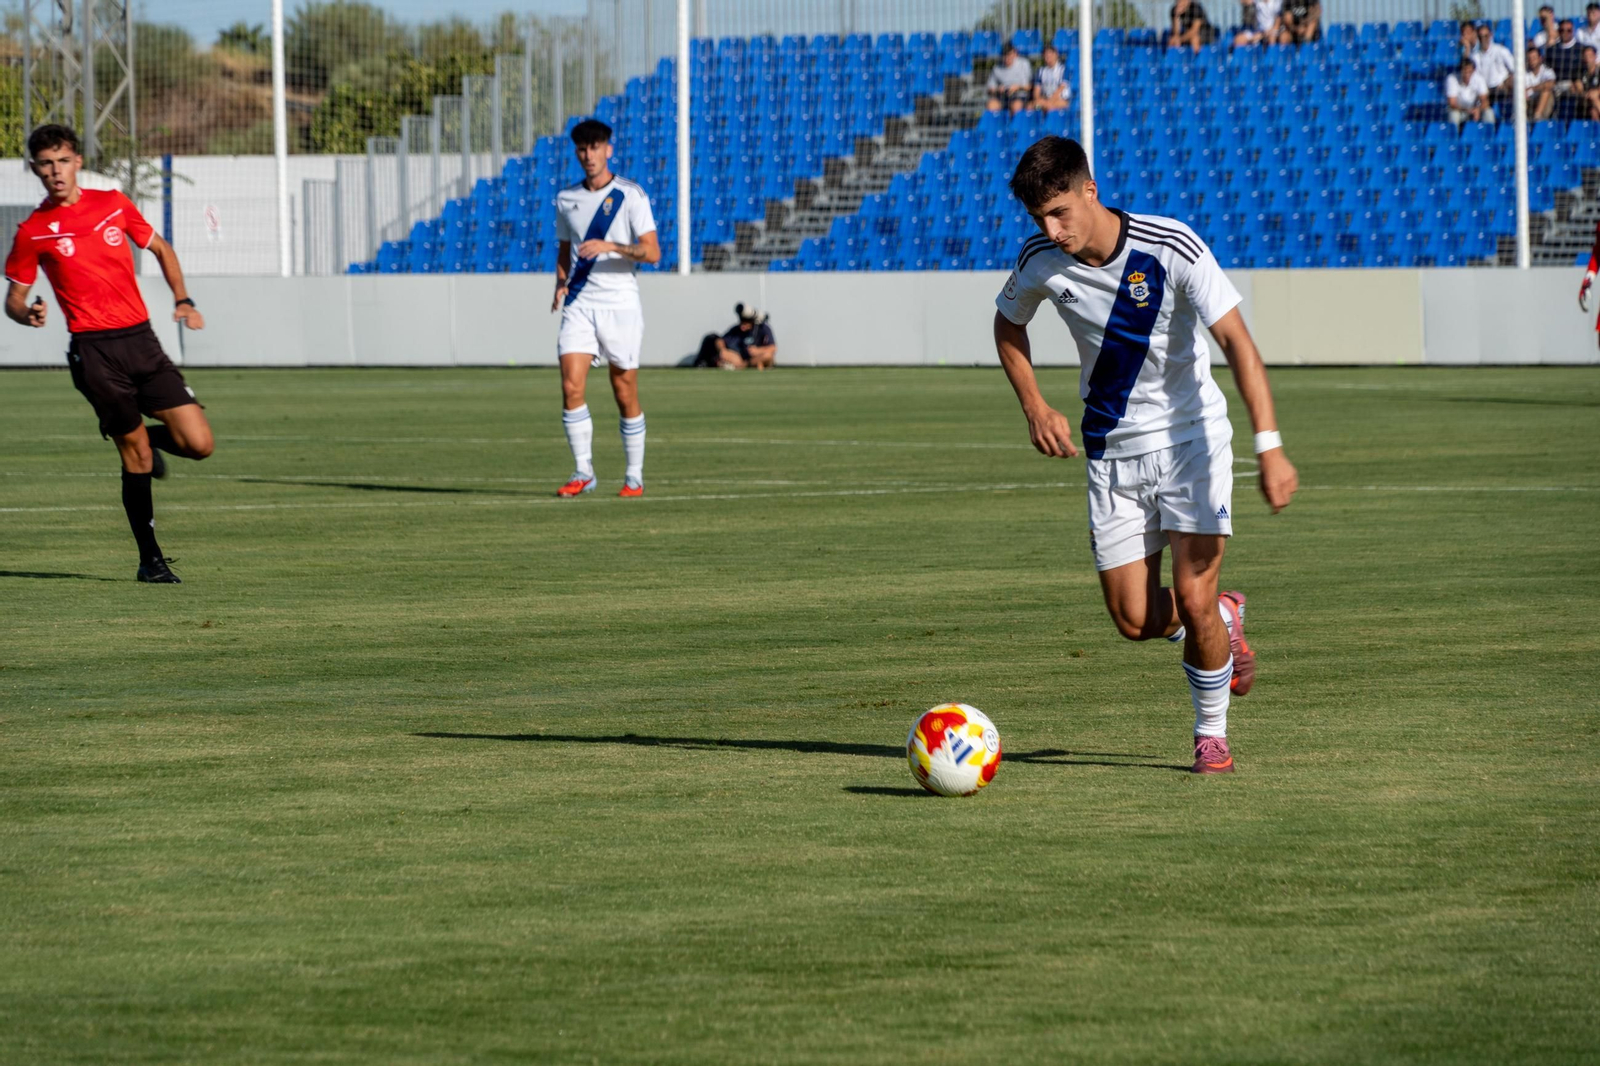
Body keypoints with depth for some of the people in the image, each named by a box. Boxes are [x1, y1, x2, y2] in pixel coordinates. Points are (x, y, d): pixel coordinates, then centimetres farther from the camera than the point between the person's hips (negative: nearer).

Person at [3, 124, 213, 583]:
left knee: (198, 444, -6)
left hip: (141, 339, 3)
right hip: (94, 351, -3)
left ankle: (148, 440, 28)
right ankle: (150, 559, 10)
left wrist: (182, 300, 7)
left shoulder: (114, 204, 8)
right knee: (136, 457, -3)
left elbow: (160, 249, 21)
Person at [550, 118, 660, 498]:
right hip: (579, 303, 3)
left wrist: (610, 246, -24)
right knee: (571, 386, -13)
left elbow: (652, 252, -10)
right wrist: (561, 284, 4)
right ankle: (582, 473, -7)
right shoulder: (566, 199, 10)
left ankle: (634, 477, 15)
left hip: (620, 305, -3)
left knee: (625, 395, 3)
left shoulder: (631, 196, -4)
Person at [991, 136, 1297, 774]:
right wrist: (1034, 406, -1)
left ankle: (1212, 734, 10)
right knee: (1136, 621, -1)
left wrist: (1269, 446, -35)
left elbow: (1237, 343, -25)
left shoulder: (1171, 249, -21)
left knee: (1192, 599, -14)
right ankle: (1223, 621, 32)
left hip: (1191, 435, -4)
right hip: (1112, 451, 4)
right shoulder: (1040, 263, -9)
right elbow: (1008, 325, 14)